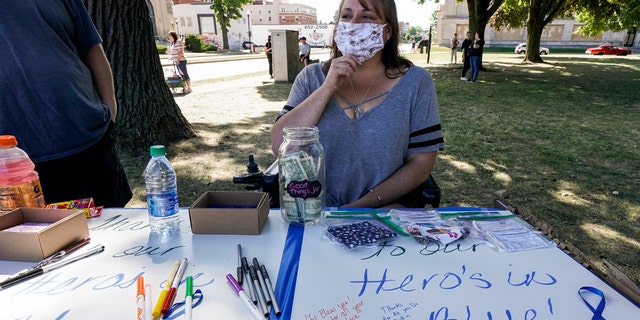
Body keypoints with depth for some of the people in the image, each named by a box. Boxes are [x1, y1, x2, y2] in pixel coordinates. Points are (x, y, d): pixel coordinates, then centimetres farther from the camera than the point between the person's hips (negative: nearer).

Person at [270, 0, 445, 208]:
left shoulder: (415, 82, -2)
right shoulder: (312, 77, 2)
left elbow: (421, 163, -3)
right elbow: (279, 146, -7)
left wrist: (360, 207, -14)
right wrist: (328, 88, -16)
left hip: (385, 208, 0)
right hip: (314, 207, 1)